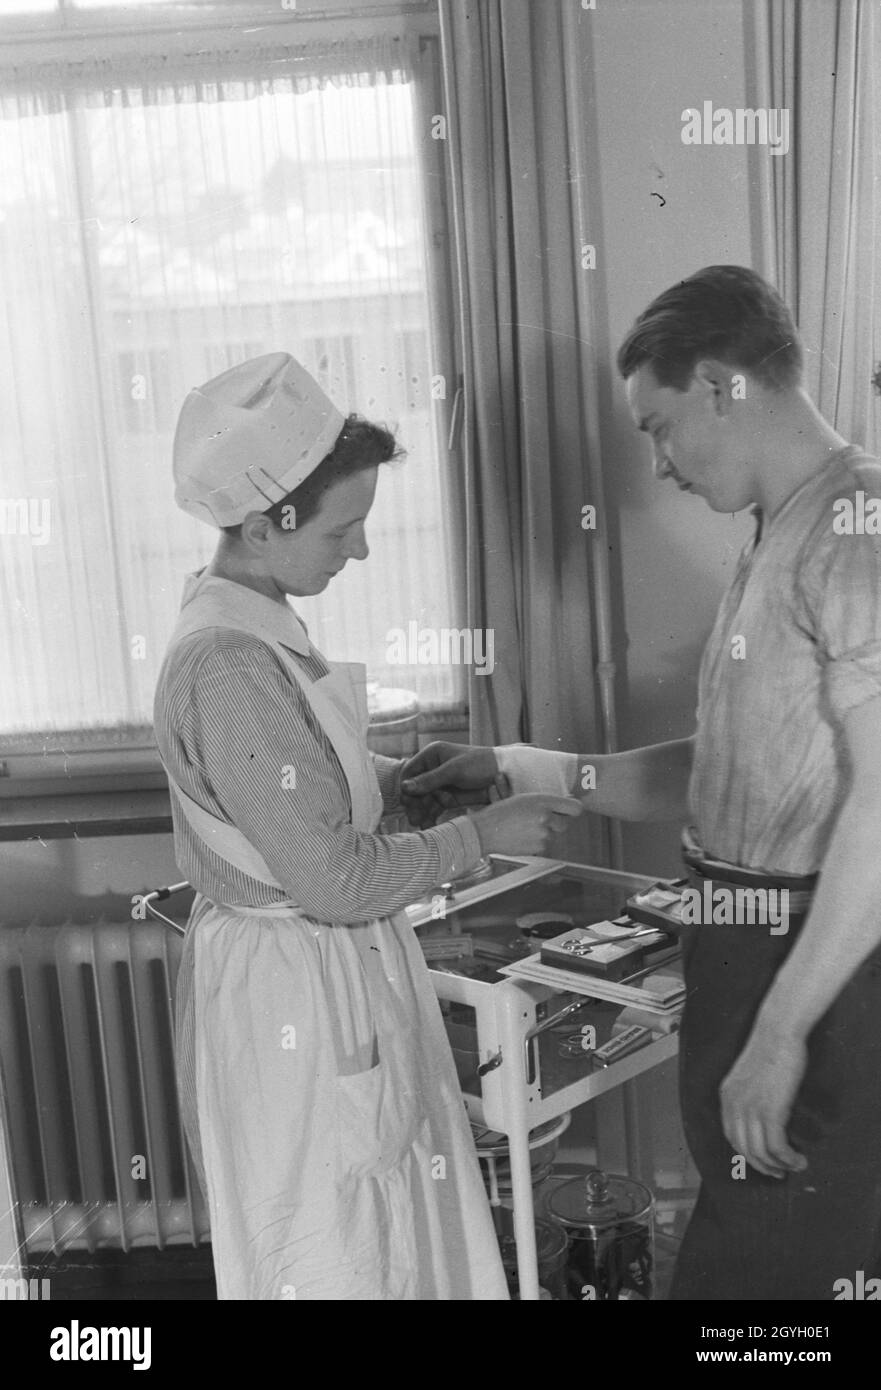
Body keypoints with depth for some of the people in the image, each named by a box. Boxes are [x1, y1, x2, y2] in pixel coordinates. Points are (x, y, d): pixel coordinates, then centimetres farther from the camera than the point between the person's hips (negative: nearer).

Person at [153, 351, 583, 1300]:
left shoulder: (246, 622, 3)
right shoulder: (228, 667, -28)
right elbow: (338, 880, -25)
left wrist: (403, 776, 2)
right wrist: (480, 836, -14)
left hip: (337, 973, 9)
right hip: (292, 996, -9)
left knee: (386, 1227, 25)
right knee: (329, 1256, 12)